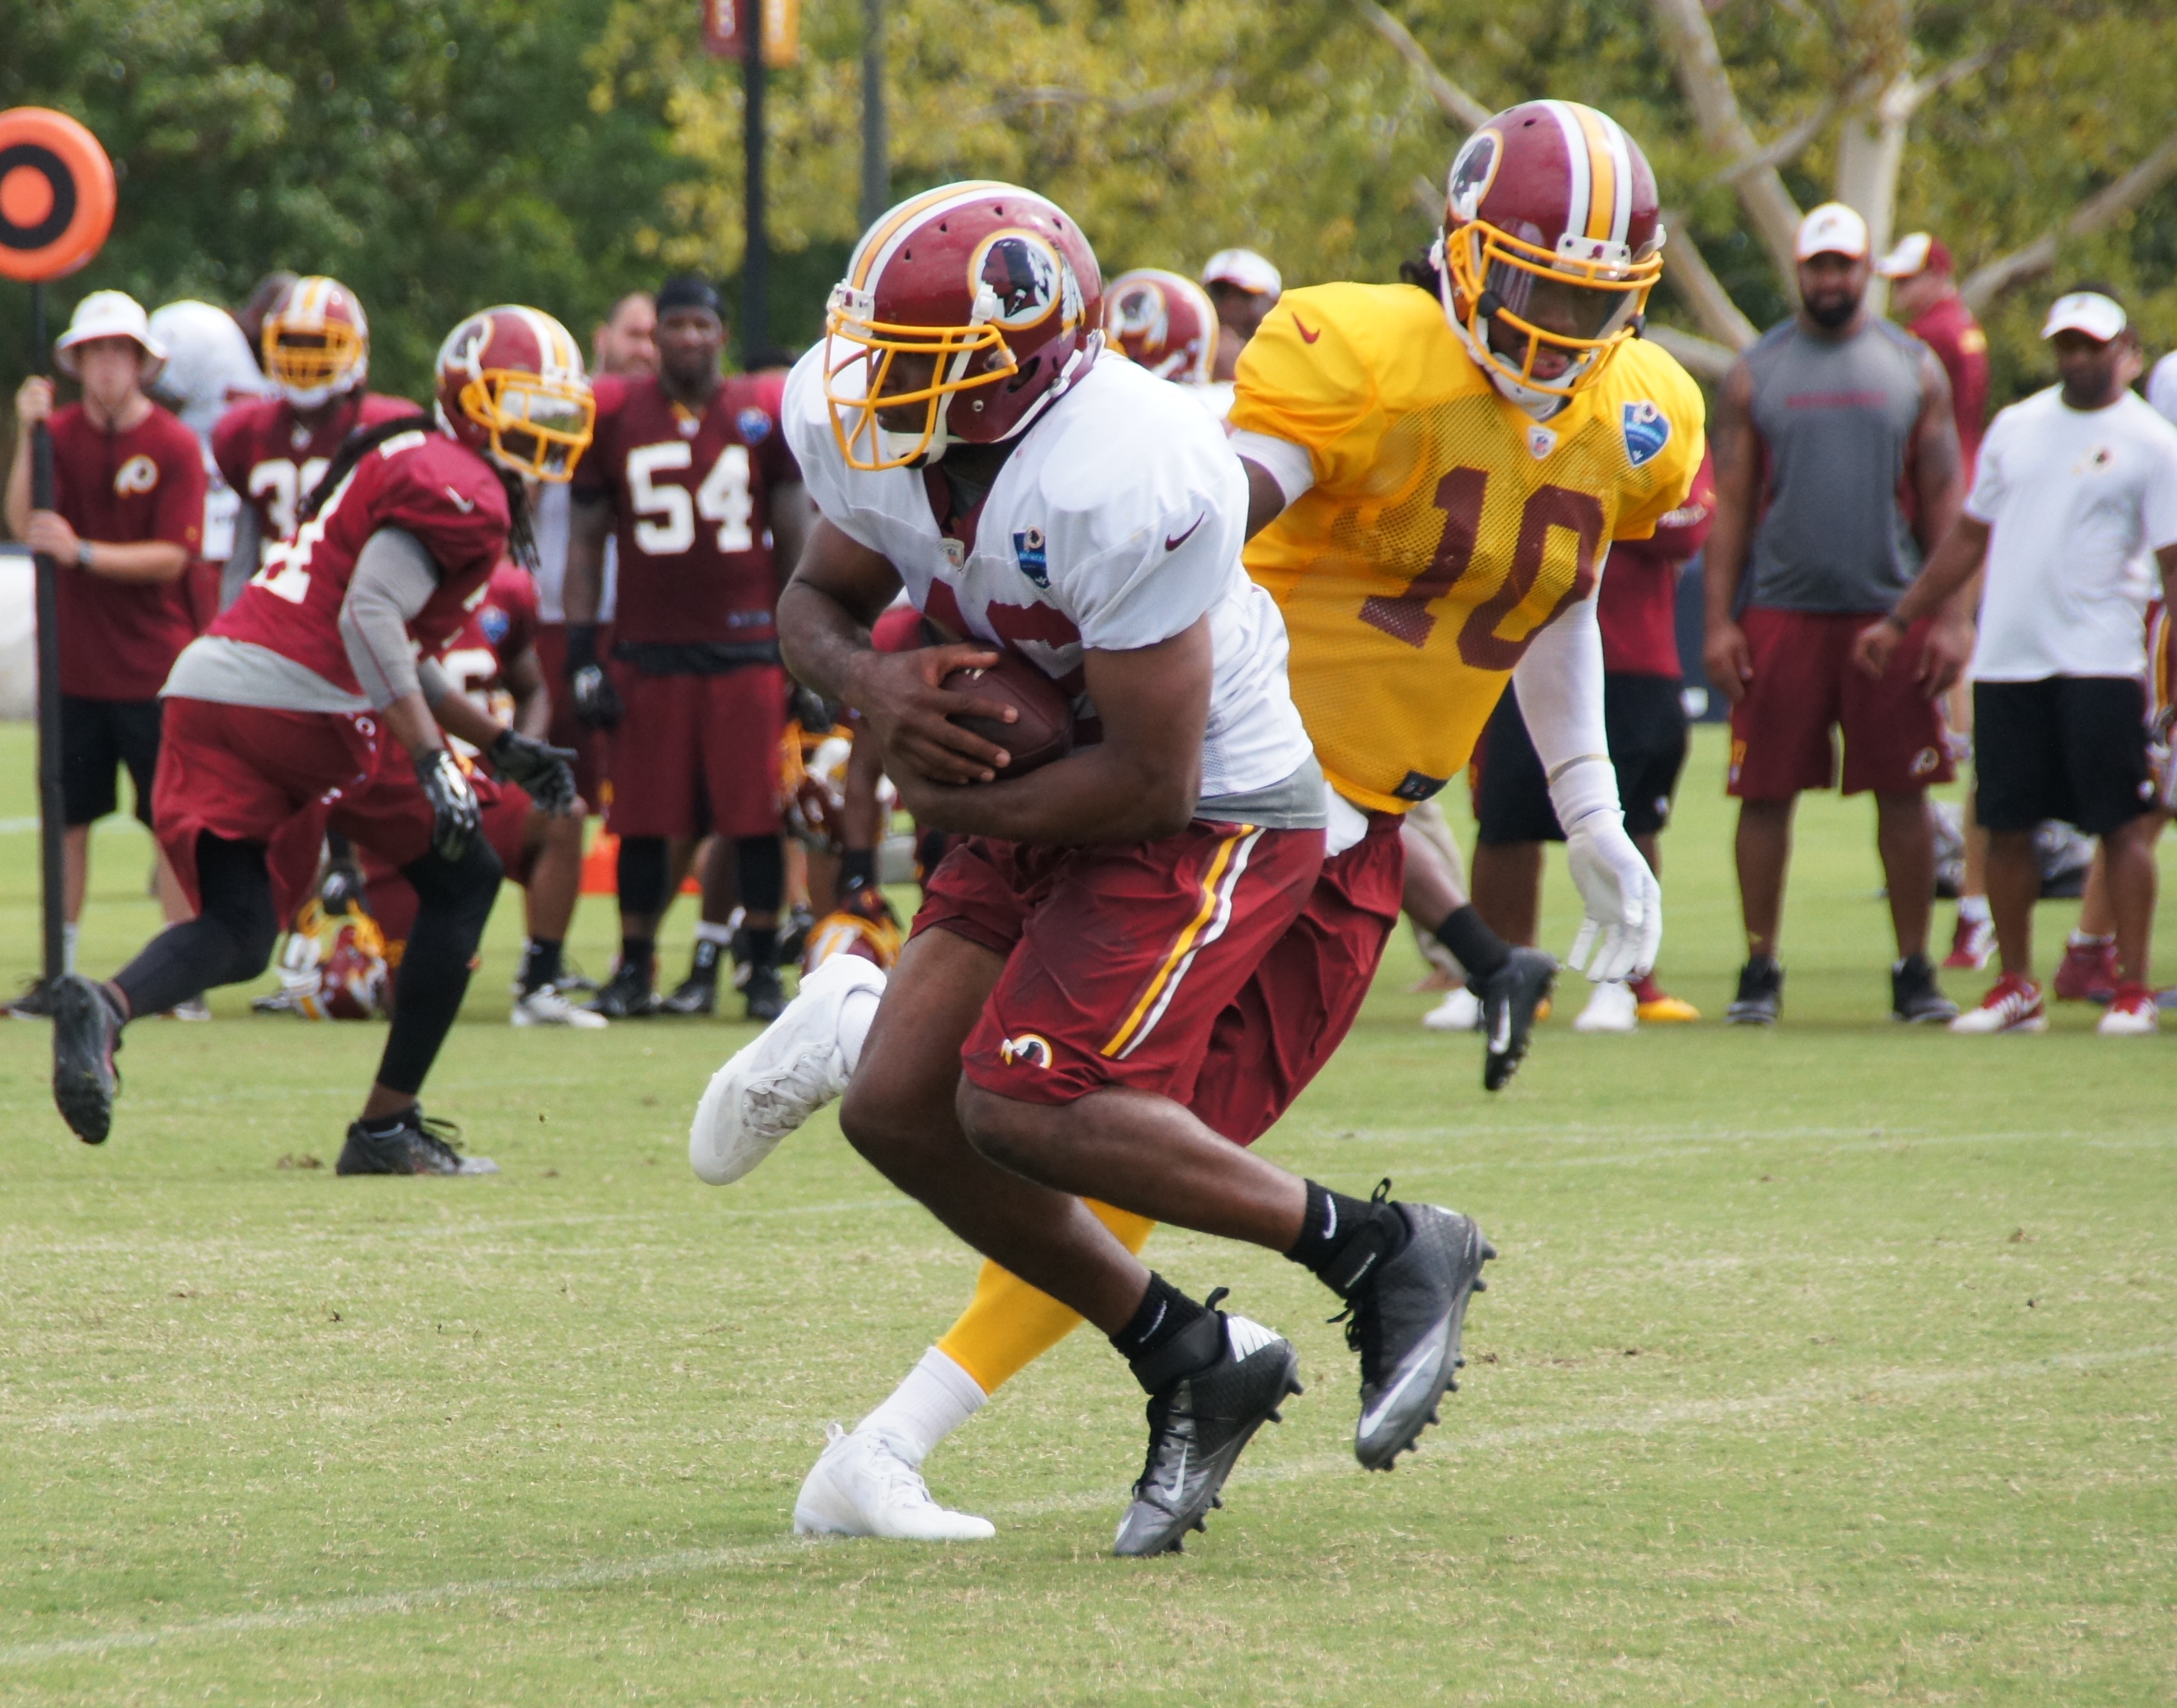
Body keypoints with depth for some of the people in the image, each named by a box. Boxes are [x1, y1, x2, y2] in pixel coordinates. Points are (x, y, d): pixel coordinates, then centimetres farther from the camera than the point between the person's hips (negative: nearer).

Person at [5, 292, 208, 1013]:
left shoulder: (174, 446, -7)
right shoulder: (60, 433, 2)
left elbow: (172, 556, -13)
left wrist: (82, 553, -22)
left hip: (153, 668, -3)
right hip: (76, 665, 3)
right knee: (67, 818, 6)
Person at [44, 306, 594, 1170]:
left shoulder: (405, 460, 28)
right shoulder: (461, 490, -4)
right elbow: (370, 616, -18)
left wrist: (499, 743, 34)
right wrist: (431, 762, -21)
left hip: (205, 687, 8)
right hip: (301, 707, -8)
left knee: (237, 935, 8)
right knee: (462, 881, 9)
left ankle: (106, 1007, -24)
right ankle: (387, 1125, 9)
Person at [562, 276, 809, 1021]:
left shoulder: (763, 416, 6)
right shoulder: (614, 416, 5)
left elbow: (794, 540, 11)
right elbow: (585, 539, 10)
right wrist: (581, 652, 3)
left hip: (745, 645, 0)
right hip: (648, 647, 0)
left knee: (756, 817, -2)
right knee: (645, 820, 3)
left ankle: (764, 970, 8)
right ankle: (634, 970, 14)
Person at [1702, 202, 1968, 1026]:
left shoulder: (1914, 369, 8)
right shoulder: (1755, 373, 7)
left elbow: (1943, 502, 7)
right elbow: (1730, 506, 5)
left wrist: (1950, 616, -1)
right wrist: (1718, 622, -3)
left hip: (1890, 611, 0)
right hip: (1781, 611, 0)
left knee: (1904, 793, 0)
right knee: (1766, 794, 0)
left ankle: (1914, 969, 8)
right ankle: (1760, 968, 9)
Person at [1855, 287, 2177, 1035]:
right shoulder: (2016, 428, 15)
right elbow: (1969, 538, 22)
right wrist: (1899, 622, 20)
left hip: (2098, 662, -5)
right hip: (2006, 659, 5)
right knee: (2006, 825, 5)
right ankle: (2016, 987, 16)